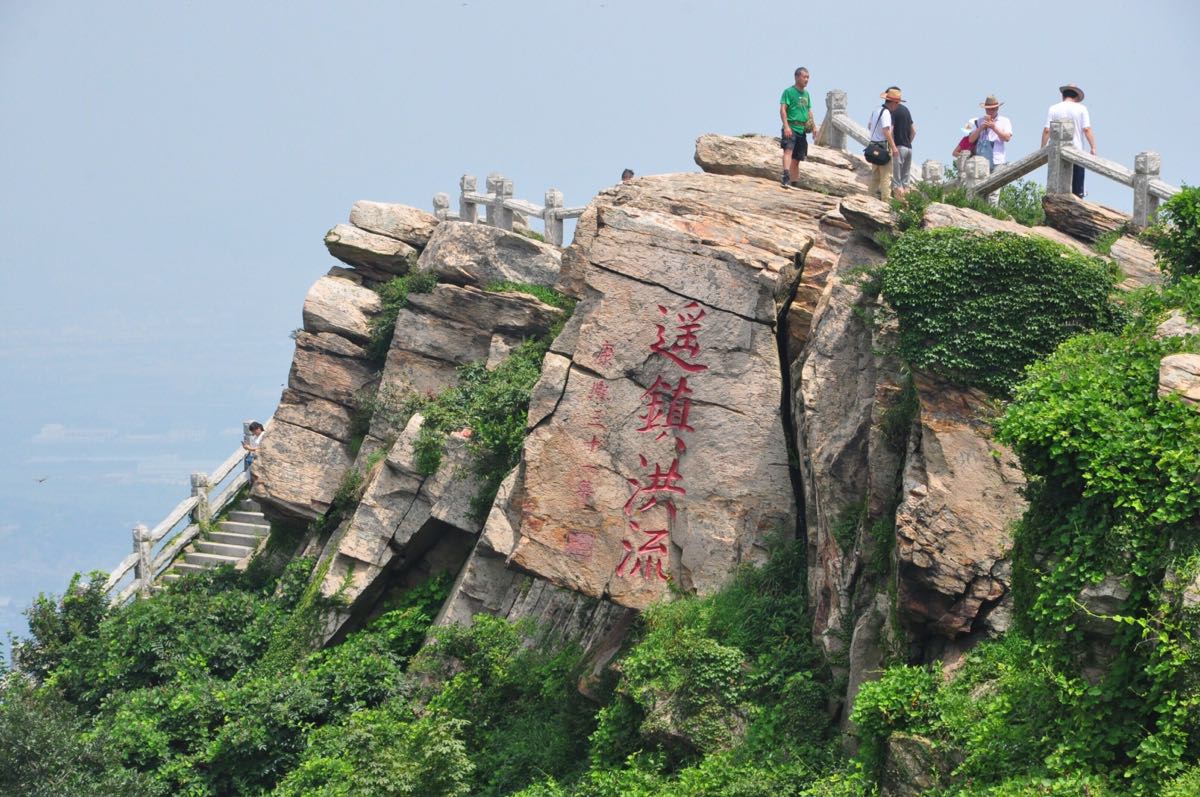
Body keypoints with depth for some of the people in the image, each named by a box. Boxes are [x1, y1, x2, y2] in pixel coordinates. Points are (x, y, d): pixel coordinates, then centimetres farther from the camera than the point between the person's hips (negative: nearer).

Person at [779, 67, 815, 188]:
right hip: (791, 128, -7)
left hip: (802, 130, 7)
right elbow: (783, 109, -10)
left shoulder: (806, 94, 18)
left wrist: (813, 126, 11)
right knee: (788, 150, -25)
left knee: (797, 157, 11)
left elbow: (809, 111, 25)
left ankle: (794, 180, 18)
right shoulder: (789, 91, -3)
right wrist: (786, 126, -20)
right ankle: (786, 176, -40)